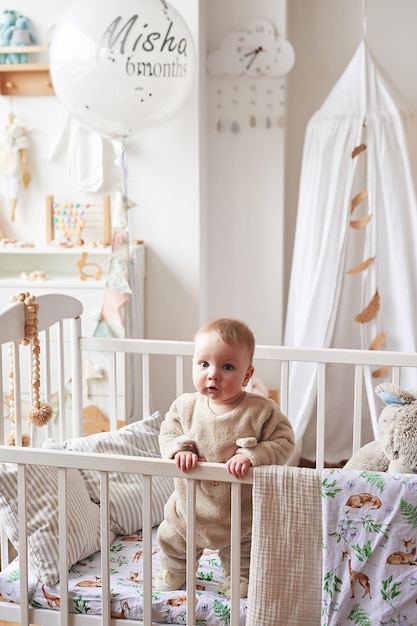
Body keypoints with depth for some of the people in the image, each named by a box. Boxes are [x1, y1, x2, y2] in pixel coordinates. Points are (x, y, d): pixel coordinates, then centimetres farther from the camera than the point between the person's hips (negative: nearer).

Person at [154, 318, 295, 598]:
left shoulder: (262, 410, -20)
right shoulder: (185, 406, -12)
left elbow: (283, 442, -19)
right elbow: (168, 432, -2)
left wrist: (251, 456, -33)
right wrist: (179, 449, -23)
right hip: (191, 508, 3)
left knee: (243, 557, 21)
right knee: (172, 543, 25)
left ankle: (240, 581, 51)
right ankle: (172, 573, 55)